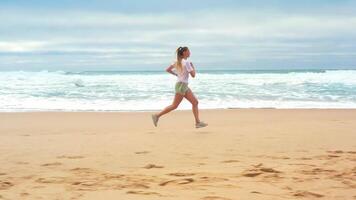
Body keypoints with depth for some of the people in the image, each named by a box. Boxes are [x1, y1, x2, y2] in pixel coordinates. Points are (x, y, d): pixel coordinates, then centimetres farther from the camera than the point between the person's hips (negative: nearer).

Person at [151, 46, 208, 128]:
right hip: (181, 85, -10)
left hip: (184, 86, 10)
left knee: (195, 102, 7)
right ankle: (157, 115, 0)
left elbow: (167, 69, 12)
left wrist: (176, 74, 18)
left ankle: (198, 122, 6)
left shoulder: (178, 61, 11)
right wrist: (193, 67, 3)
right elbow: (193, 75, -14)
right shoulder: (186, 62, -15)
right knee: (174, 105, -6)